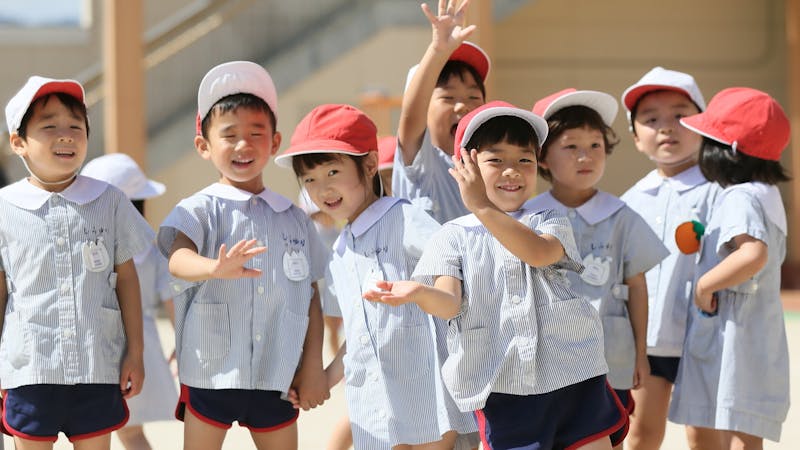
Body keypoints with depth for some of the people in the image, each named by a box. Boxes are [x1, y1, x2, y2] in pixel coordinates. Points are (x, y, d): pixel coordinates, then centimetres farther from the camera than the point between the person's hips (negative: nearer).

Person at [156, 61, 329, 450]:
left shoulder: (295, 219, 9)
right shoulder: (200, 210, -5)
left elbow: (311, 297, 12)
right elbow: (178, 259, -25)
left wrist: (313, 366, 6)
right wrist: (216, 268, -47)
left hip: (277, 378, 4)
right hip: (211, 374, -4)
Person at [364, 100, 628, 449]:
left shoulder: (550, 222, 8)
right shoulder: (453, 236, 6)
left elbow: (538, 252, -17)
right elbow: (450, 301, -10)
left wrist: (484, 207, -26)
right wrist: (420, 293, -33)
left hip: (574, 378, 1)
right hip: (503, 390, -1)